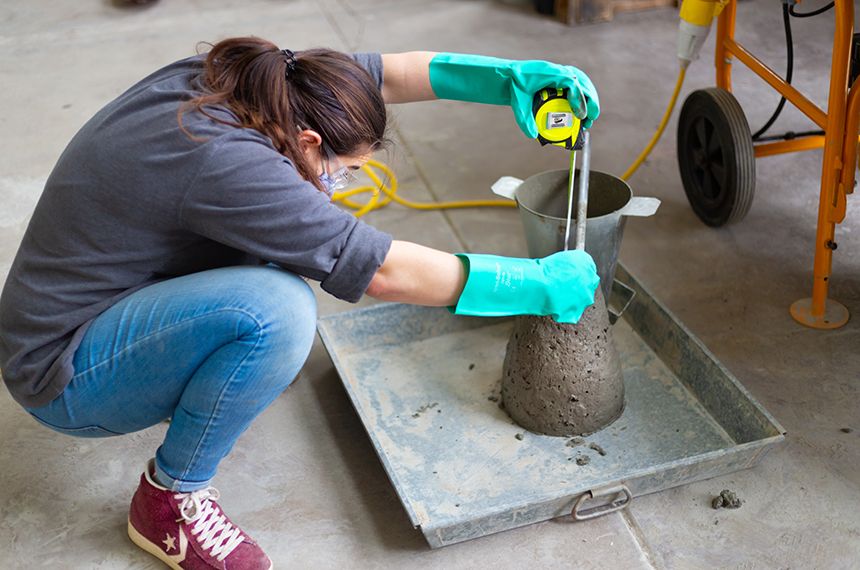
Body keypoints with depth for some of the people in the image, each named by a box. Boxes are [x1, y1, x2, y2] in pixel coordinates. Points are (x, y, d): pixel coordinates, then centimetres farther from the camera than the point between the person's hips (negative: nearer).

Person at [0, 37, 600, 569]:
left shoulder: (230, 80, -7)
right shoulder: (221, 161, -33)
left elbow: (387, 74, 1)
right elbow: (388, 272, -30)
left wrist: (506, 76, -12)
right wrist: (540, 285, -21)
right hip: (63, 377, -9)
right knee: (277, 309, -33)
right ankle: (169, 502, -10)